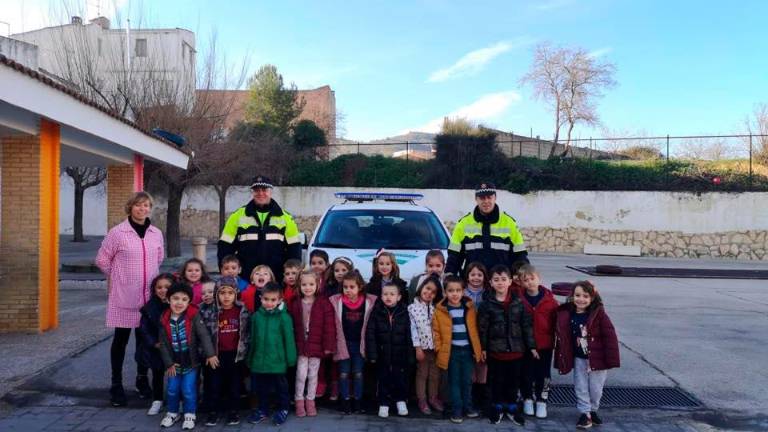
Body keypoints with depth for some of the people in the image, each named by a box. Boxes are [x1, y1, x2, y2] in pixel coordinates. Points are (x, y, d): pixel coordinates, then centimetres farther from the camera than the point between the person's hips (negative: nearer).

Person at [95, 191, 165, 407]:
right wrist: (118, 276, 8)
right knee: (121, 339, 5)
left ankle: (142, 379, 29)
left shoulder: (156, 234, 5)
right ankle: (116, 384, 18)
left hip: (149, 296, 4)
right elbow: (102, 260, 1)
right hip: (123, 296, -3)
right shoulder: (117, 232, -8)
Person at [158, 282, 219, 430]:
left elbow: (204, 335, -18)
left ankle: (190, 415, 20)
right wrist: (169, 363, -3)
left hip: (191, 361, -3)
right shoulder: (164, 320, -5)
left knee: (188, 390, 1)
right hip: (174, 362, 3)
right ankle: (172, 413, 32)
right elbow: (163, 344, 0)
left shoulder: (194, 316, -15)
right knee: (172, 389, 11)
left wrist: (210, 354, -23)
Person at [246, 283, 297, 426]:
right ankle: (263, 410, 37)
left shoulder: (284, 317, -14)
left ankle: (283, 409, 33)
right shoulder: (256, 316, -2)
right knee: (261, 388, 19)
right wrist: (250, 358, 11)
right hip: (259, 361, 4)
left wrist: (291, 359, -7)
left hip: (278, 361, -4)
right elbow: (253, 339, 7)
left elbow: (289, 340, -9)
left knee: (281, 388, 14)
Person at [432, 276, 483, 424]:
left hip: (468, 350, 2)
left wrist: (477, 348, 5)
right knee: (454, 381, 7)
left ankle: (468, 407, 29)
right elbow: (436, 331, -2)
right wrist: (440, 349, -7)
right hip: (451, 351, -2)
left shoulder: (469, 308, 0)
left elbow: (475, 329, 7)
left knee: (467, 381, 13)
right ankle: (456, 410, 17)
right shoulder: (440, 310, -7)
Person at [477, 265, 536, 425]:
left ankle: (512, 406, 29)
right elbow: (482, 328, -3)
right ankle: (497, 406, 27)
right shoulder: (487, 304, -6)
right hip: (495, 350, -1)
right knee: (497, 380, 10)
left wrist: (531, 346, 3)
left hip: (516, 350, 2)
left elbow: (527, 325, 3)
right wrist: (483, 348, -3)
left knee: (514, 380, 12)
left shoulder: (518, 302, -1)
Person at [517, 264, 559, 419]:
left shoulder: (549, 299, -6)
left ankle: (541, 401, 26)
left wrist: (555, 339, -2)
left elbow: (556, 321, -1)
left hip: (545, 344, 1)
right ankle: (528, 399, 30)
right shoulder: (519, 300, -10)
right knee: (527, 373, 12)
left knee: (543, 374, 10)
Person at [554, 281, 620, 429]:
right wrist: (563, 359, 3)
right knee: (581, 387, 8)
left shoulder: (599, 314, -17)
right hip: (579, 358, 3)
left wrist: (611, 360, -16)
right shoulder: (566, 314, -7)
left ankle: (593, 410, 33)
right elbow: (562, 337, 2)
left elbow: (610, 336, -15)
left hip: (597, 358, -2)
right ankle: (585, 413, 22)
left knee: (596, 388, 11)